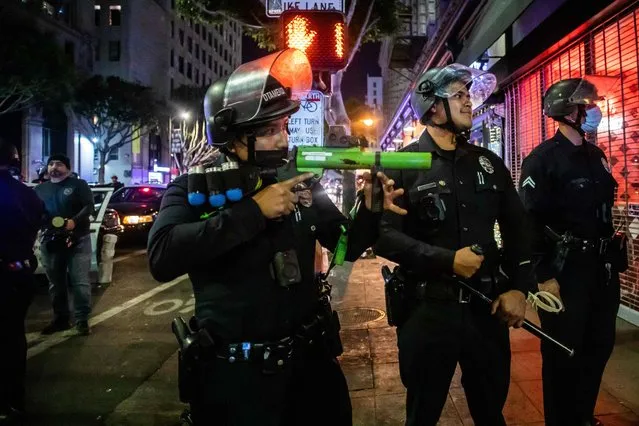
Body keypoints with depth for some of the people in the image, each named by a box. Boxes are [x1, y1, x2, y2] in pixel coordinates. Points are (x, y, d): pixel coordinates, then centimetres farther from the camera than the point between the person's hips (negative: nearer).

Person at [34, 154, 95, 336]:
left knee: (80, 283, -5)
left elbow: (89, 206, -8)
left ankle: (82, 320, 3)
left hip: (77, 241, -5)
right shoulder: (40, 189, 17)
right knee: (55, 284, 13)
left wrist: (75, 221, -24)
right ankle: (60, 319, 25)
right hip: (50, 242, 5)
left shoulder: (78, 184, 2)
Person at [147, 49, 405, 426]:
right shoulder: (193, 186, -8)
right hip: (236, 369, -3)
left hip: (309, 356, 4)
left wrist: (370, 210, -17)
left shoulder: (299, 182, 0)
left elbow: (347, 246, 4)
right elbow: (162, 258, -26)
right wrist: (253, 210, -26)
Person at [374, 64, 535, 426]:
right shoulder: (403, 165, -6)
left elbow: (517, 228, 12)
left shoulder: (489, 162, 9)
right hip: (428, 310, -4)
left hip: (488, 307, 5)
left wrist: (519, 288, 2)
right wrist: (448, 260, -20)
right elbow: (385, 236, -15)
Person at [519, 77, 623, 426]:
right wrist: (543, 276, -19)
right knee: (563, 354, 5)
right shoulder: (542, 159, -13)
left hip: (602, 268, 8)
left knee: (599, 347, 18)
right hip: (565, 270, -8)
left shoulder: (595, 155, 12)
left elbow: (605, 210, 17)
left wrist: (614, 256, 14)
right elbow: (529, 222, -18)